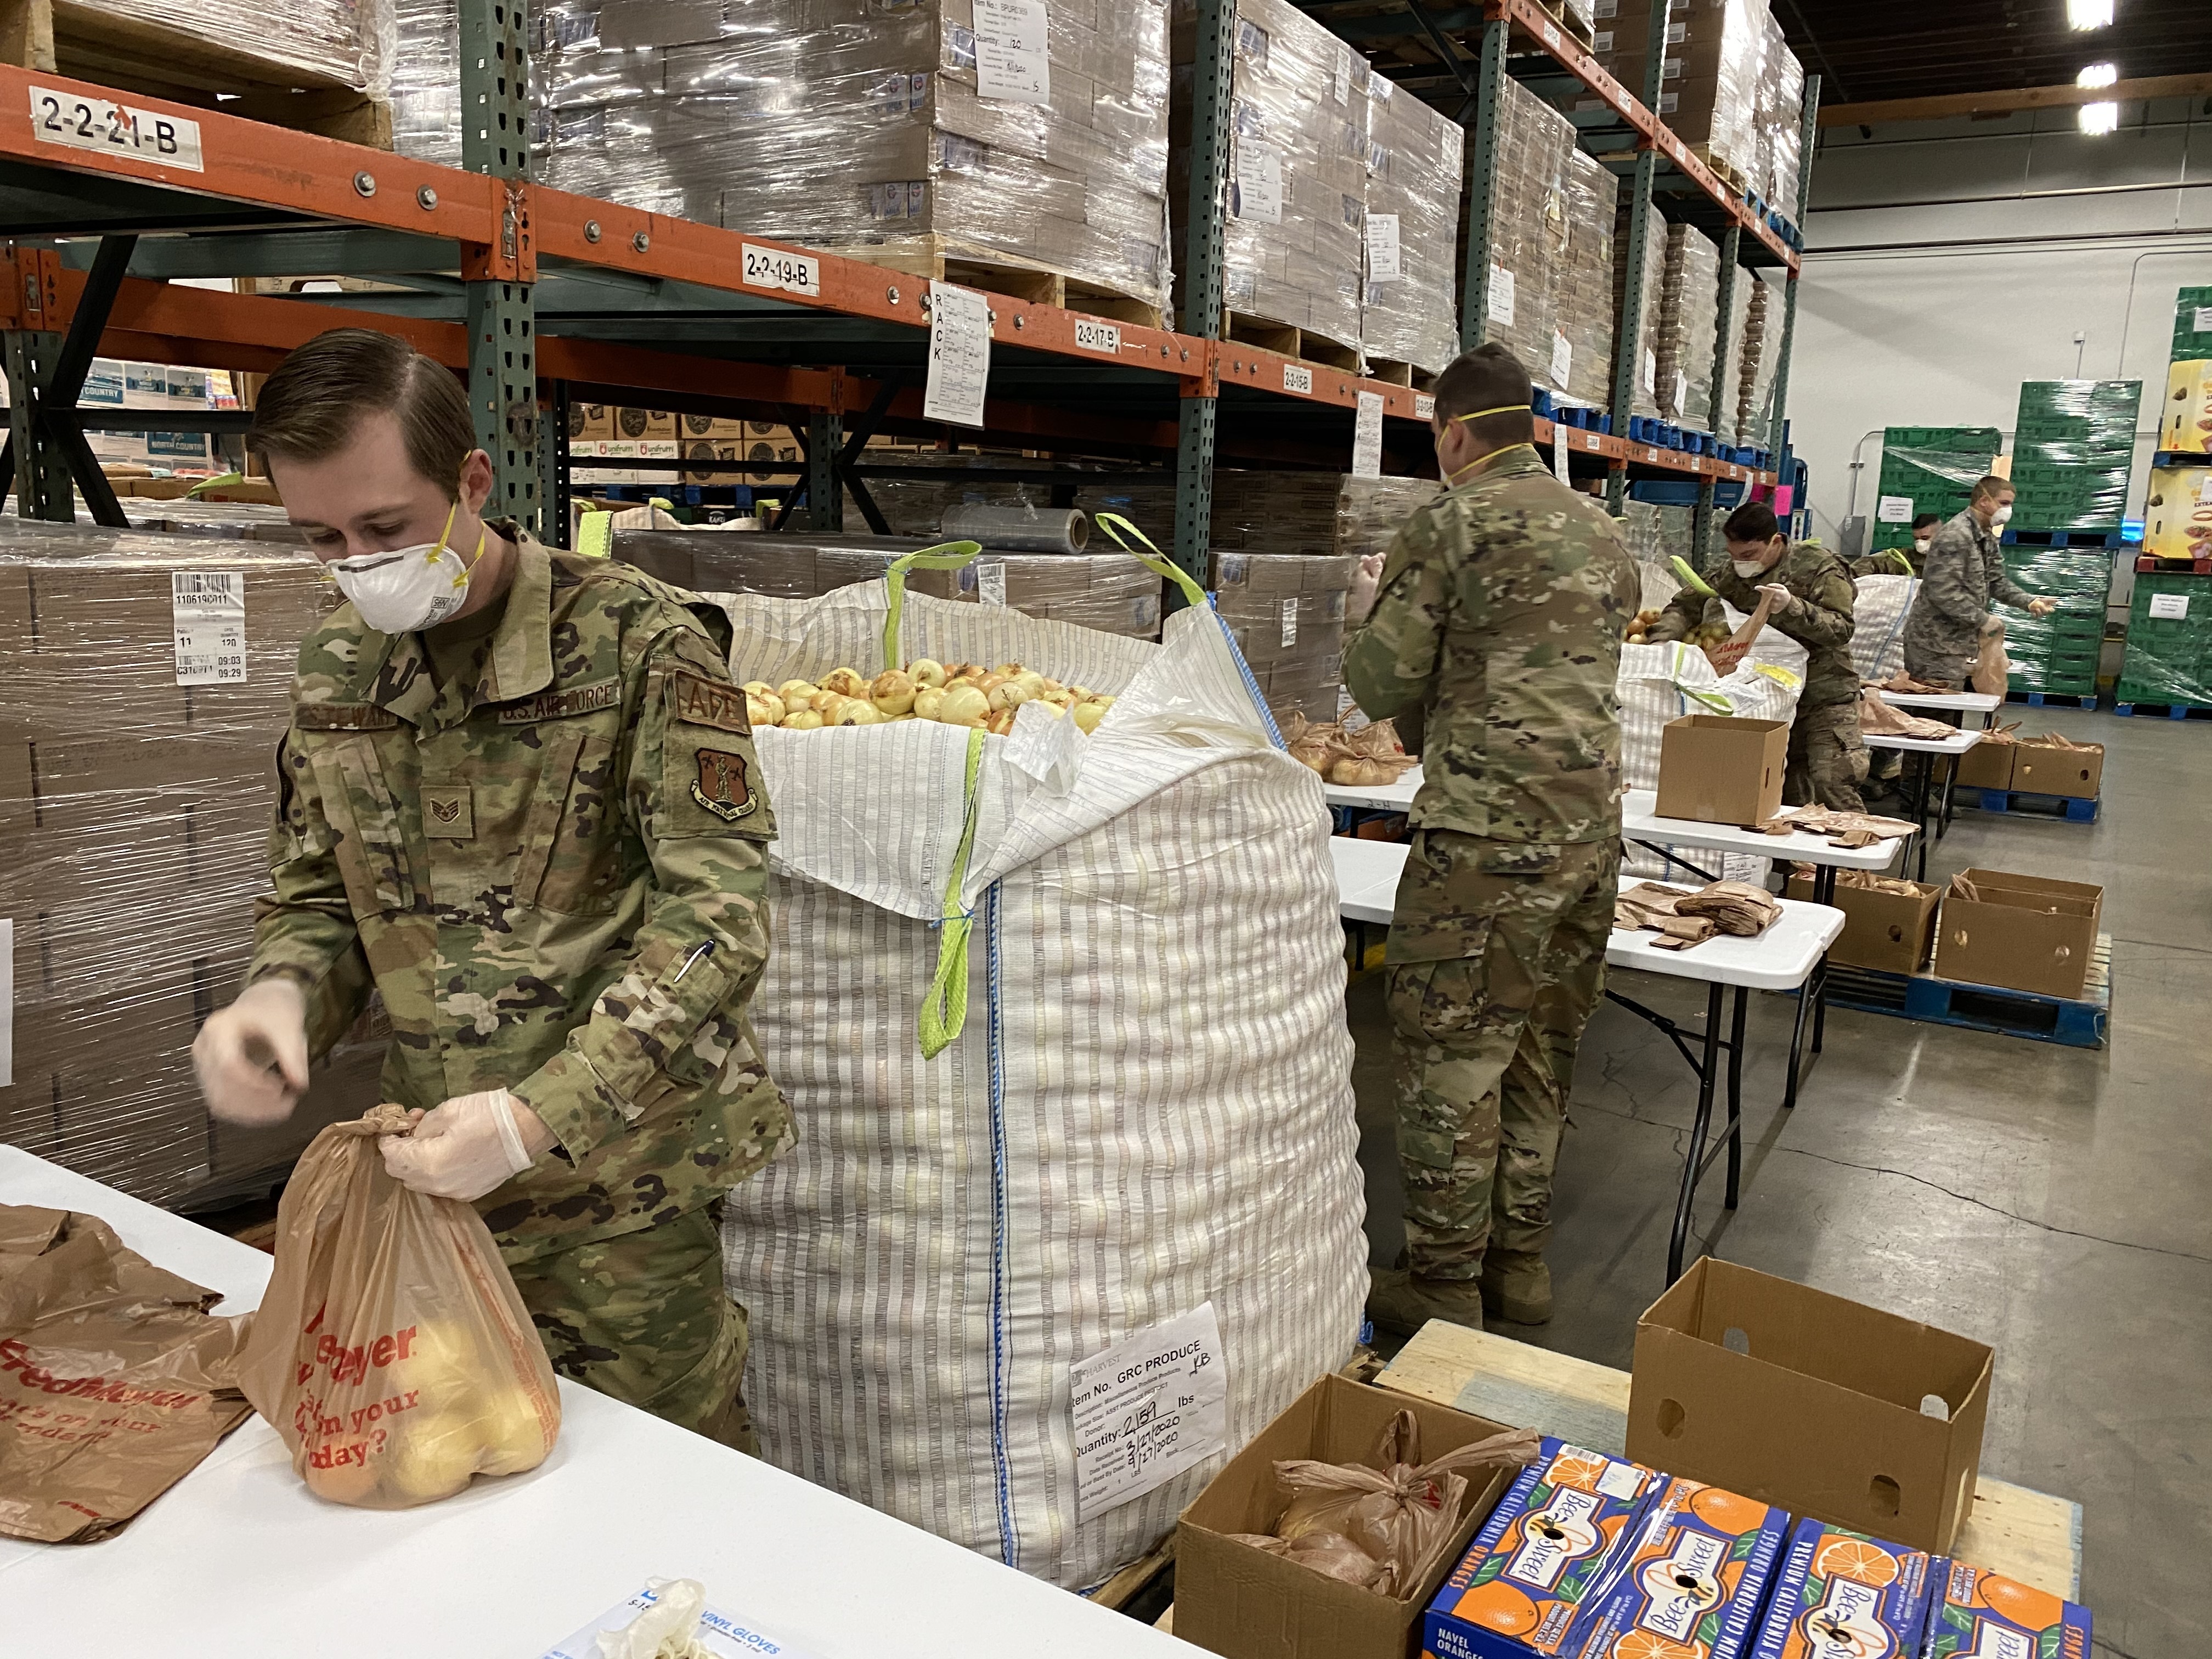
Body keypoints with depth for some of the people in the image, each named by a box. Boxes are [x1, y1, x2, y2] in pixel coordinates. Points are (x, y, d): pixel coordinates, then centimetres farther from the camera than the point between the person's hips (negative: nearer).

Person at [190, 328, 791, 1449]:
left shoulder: (640, 642, -14)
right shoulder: (337, 668, 5)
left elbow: (718, 916, -18)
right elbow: (315, 897, 13)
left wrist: (538, 1119, -27)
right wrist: (278, 998, -10)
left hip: (618, 1180, -5)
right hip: (437, 1170, 5)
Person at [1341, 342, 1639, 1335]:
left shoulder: (1449, 523, -7)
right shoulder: (1604, 533, 16)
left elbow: (1383, 687, -4)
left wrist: (1370, 611, 15)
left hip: (1488, 830, -8)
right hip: (1593, 822, 8)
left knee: (1452, 1057, 1)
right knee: (1541, 1054, 16)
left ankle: (1443, 1289, 10)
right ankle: (1520, 1262, 28)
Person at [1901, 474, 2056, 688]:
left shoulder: (1987, 538, 15)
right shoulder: (1955, 536, -19)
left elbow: (1997, 581, 14)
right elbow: (1944, 592, -26)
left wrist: (2030, 602, -2)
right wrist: (1983, 619, -20)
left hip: (1958, 640, 10)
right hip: (1936, 643, -10)